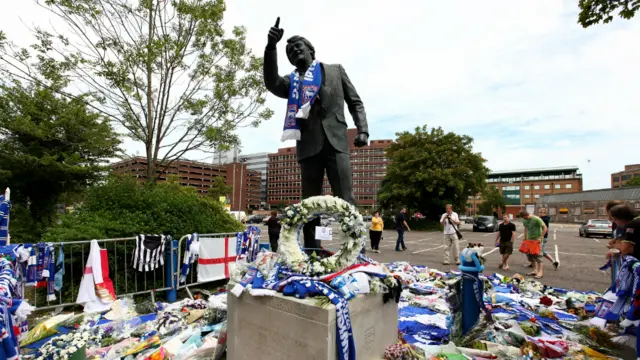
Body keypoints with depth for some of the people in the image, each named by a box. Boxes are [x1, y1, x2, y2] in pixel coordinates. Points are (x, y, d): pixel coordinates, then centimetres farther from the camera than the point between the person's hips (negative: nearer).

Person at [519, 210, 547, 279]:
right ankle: (535, 270, 20)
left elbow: (545, 228, -13)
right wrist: (525, 237, 13)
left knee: (537, 255, -8)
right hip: (528, 239, 7)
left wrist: (541, 237, -16)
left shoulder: (537, 219, -16)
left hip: (536, 240, -7)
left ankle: (541, 272, -1)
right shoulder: (524, 220, 5)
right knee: (529, 255, 8)